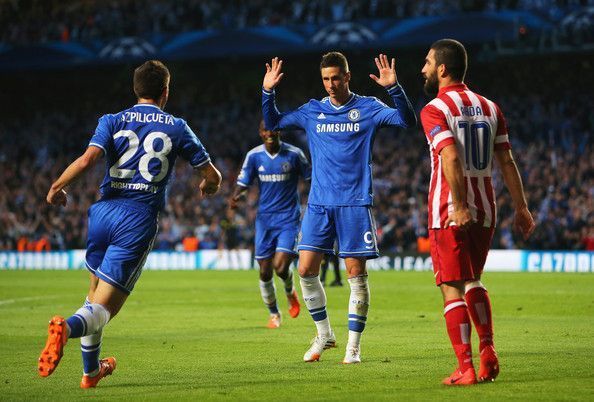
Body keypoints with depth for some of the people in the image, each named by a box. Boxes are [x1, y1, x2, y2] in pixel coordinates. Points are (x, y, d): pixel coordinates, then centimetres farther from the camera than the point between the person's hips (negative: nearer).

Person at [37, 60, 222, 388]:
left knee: (95, 293, 24)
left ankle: (91, 370, 33)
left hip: (103, 211, 3)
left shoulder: (113, 121, 7)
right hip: (140, 218, -3)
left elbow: (88, 159, -11)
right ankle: (68, 327, -40)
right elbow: (212, 176, 12)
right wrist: (207, 187, 36)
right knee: (103, 308, -6)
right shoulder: (176, 127, 8)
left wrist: (56, 188, 4)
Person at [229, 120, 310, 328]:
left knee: (281, 267, -17)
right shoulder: (254, 156, -1)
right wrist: (236, 197, -20)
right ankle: (274, 314, 25)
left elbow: (310, 179, 5)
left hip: (289, 219, -2)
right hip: (264, 218, 3)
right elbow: (243, 184, 2)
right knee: (265, 272, 3)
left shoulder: (294, 154, -6)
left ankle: (290, 291, 20)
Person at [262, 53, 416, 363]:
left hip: (355, 203, -3)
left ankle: (353, 346, 4)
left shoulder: (368, 108, 1)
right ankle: (324, 334, 14)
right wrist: (267, 92, 3)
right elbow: (273, 123, 19)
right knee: (306, 269, -4)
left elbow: (407, 121, -9)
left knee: (356, 273, -4)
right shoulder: (312, 112, 10)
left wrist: (394, 89, -23)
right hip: (319, 204, 3)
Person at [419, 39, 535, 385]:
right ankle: (488, 350, 10)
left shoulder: (435, 110, -8)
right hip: (485, 209, 6)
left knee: (453, 288, -1)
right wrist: (521, 207, 9)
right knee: (473, 280, 23)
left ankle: (466, 369, -5)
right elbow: (507, 161, 8)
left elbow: (451, 158, -22)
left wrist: (459, 207, -26)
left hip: (450, 212, -6)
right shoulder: (490, 107, 10)